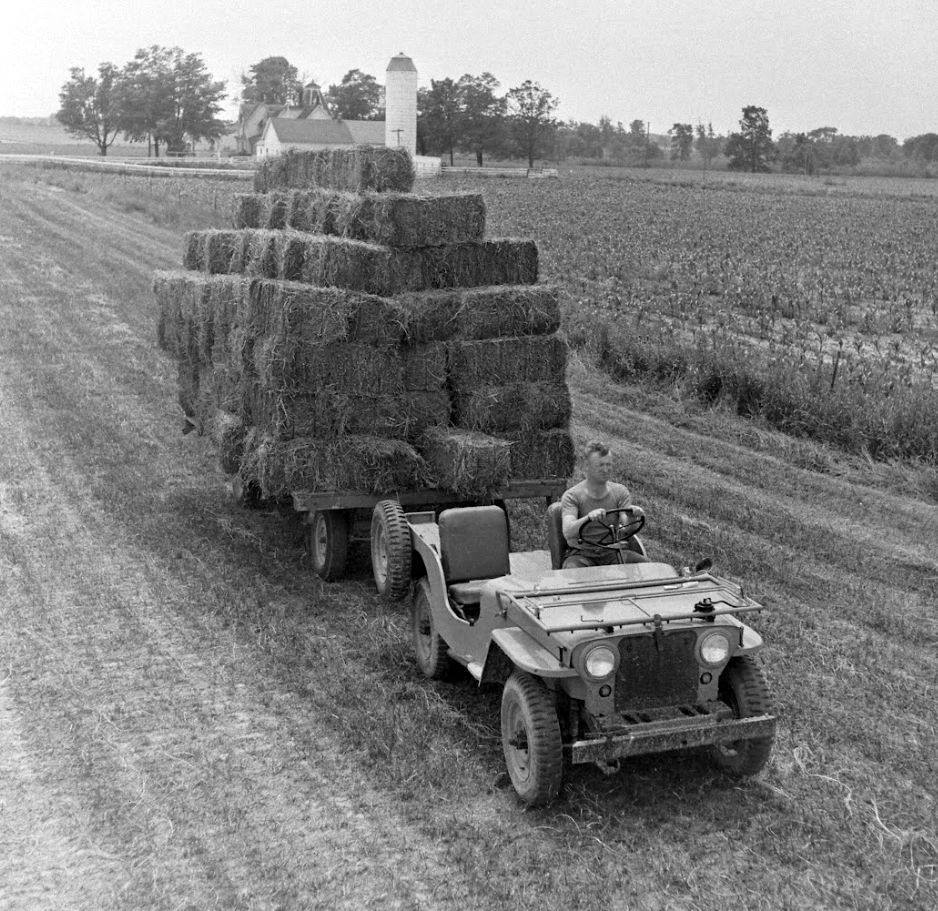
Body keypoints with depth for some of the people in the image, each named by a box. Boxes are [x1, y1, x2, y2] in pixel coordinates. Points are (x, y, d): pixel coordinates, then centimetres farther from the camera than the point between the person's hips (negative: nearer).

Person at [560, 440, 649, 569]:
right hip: (583, 554, -3)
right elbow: (567, 533, -24)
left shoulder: (620, 491, 3)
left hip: (612, 553, 3)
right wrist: (588, 518, -44)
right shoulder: (571, 496, -8)